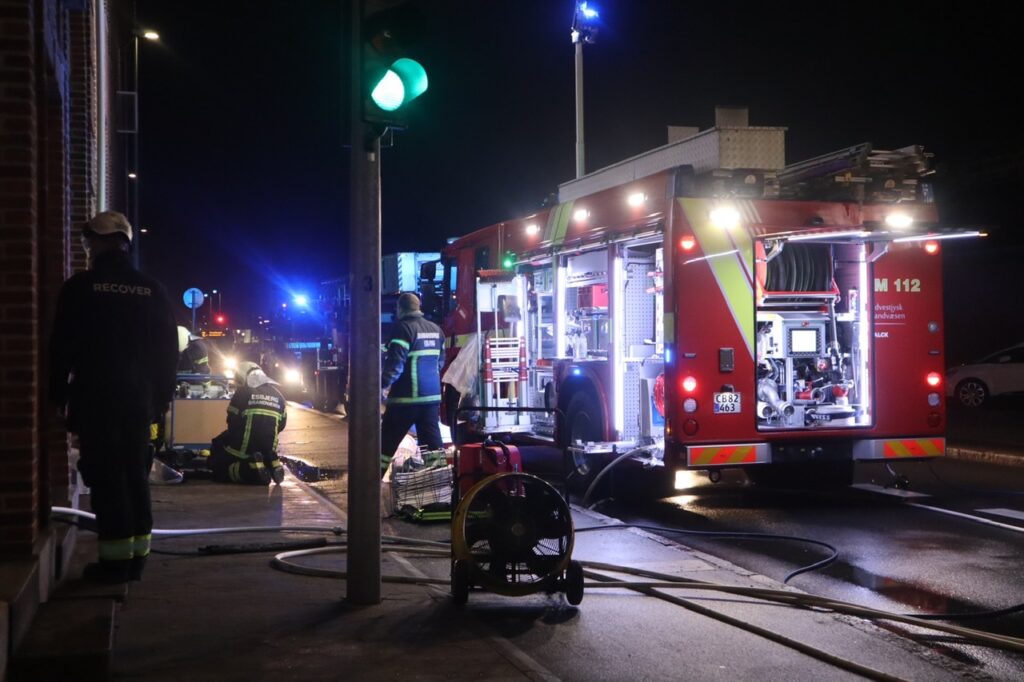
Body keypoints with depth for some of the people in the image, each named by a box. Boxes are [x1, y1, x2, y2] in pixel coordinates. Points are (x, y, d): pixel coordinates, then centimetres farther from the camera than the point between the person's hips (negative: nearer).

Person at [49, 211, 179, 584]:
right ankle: (137, 555, 12)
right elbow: (166, 349, 7)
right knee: (135, 472, 10)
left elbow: (62, 346, -5)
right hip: (139, 396, 4)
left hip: (96, 396, -4)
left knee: (105, 474, -2)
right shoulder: (152, 290, 7)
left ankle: (116, 558, -3)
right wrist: (163, 394, 13)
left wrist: (60, 393, 2)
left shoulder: (80, 287, -5)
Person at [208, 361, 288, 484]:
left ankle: (246, 470, -17)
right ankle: (273, 465, -1)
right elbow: (281, 424, 14)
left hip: (245, 449, -5)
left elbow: (232, 422, -5)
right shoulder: (278, 395, 10)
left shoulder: (242, 392, -6)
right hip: (267, 449, 6)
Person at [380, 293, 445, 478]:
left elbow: (396, 362, -19)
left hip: (406, 397, -6)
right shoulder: (435, 329, 13)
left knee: (387, 442, 3)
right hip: (432, 395, 6)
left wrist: (383, 384, -11)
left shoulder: (403, 327, -11)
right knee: (433, 443, 7)